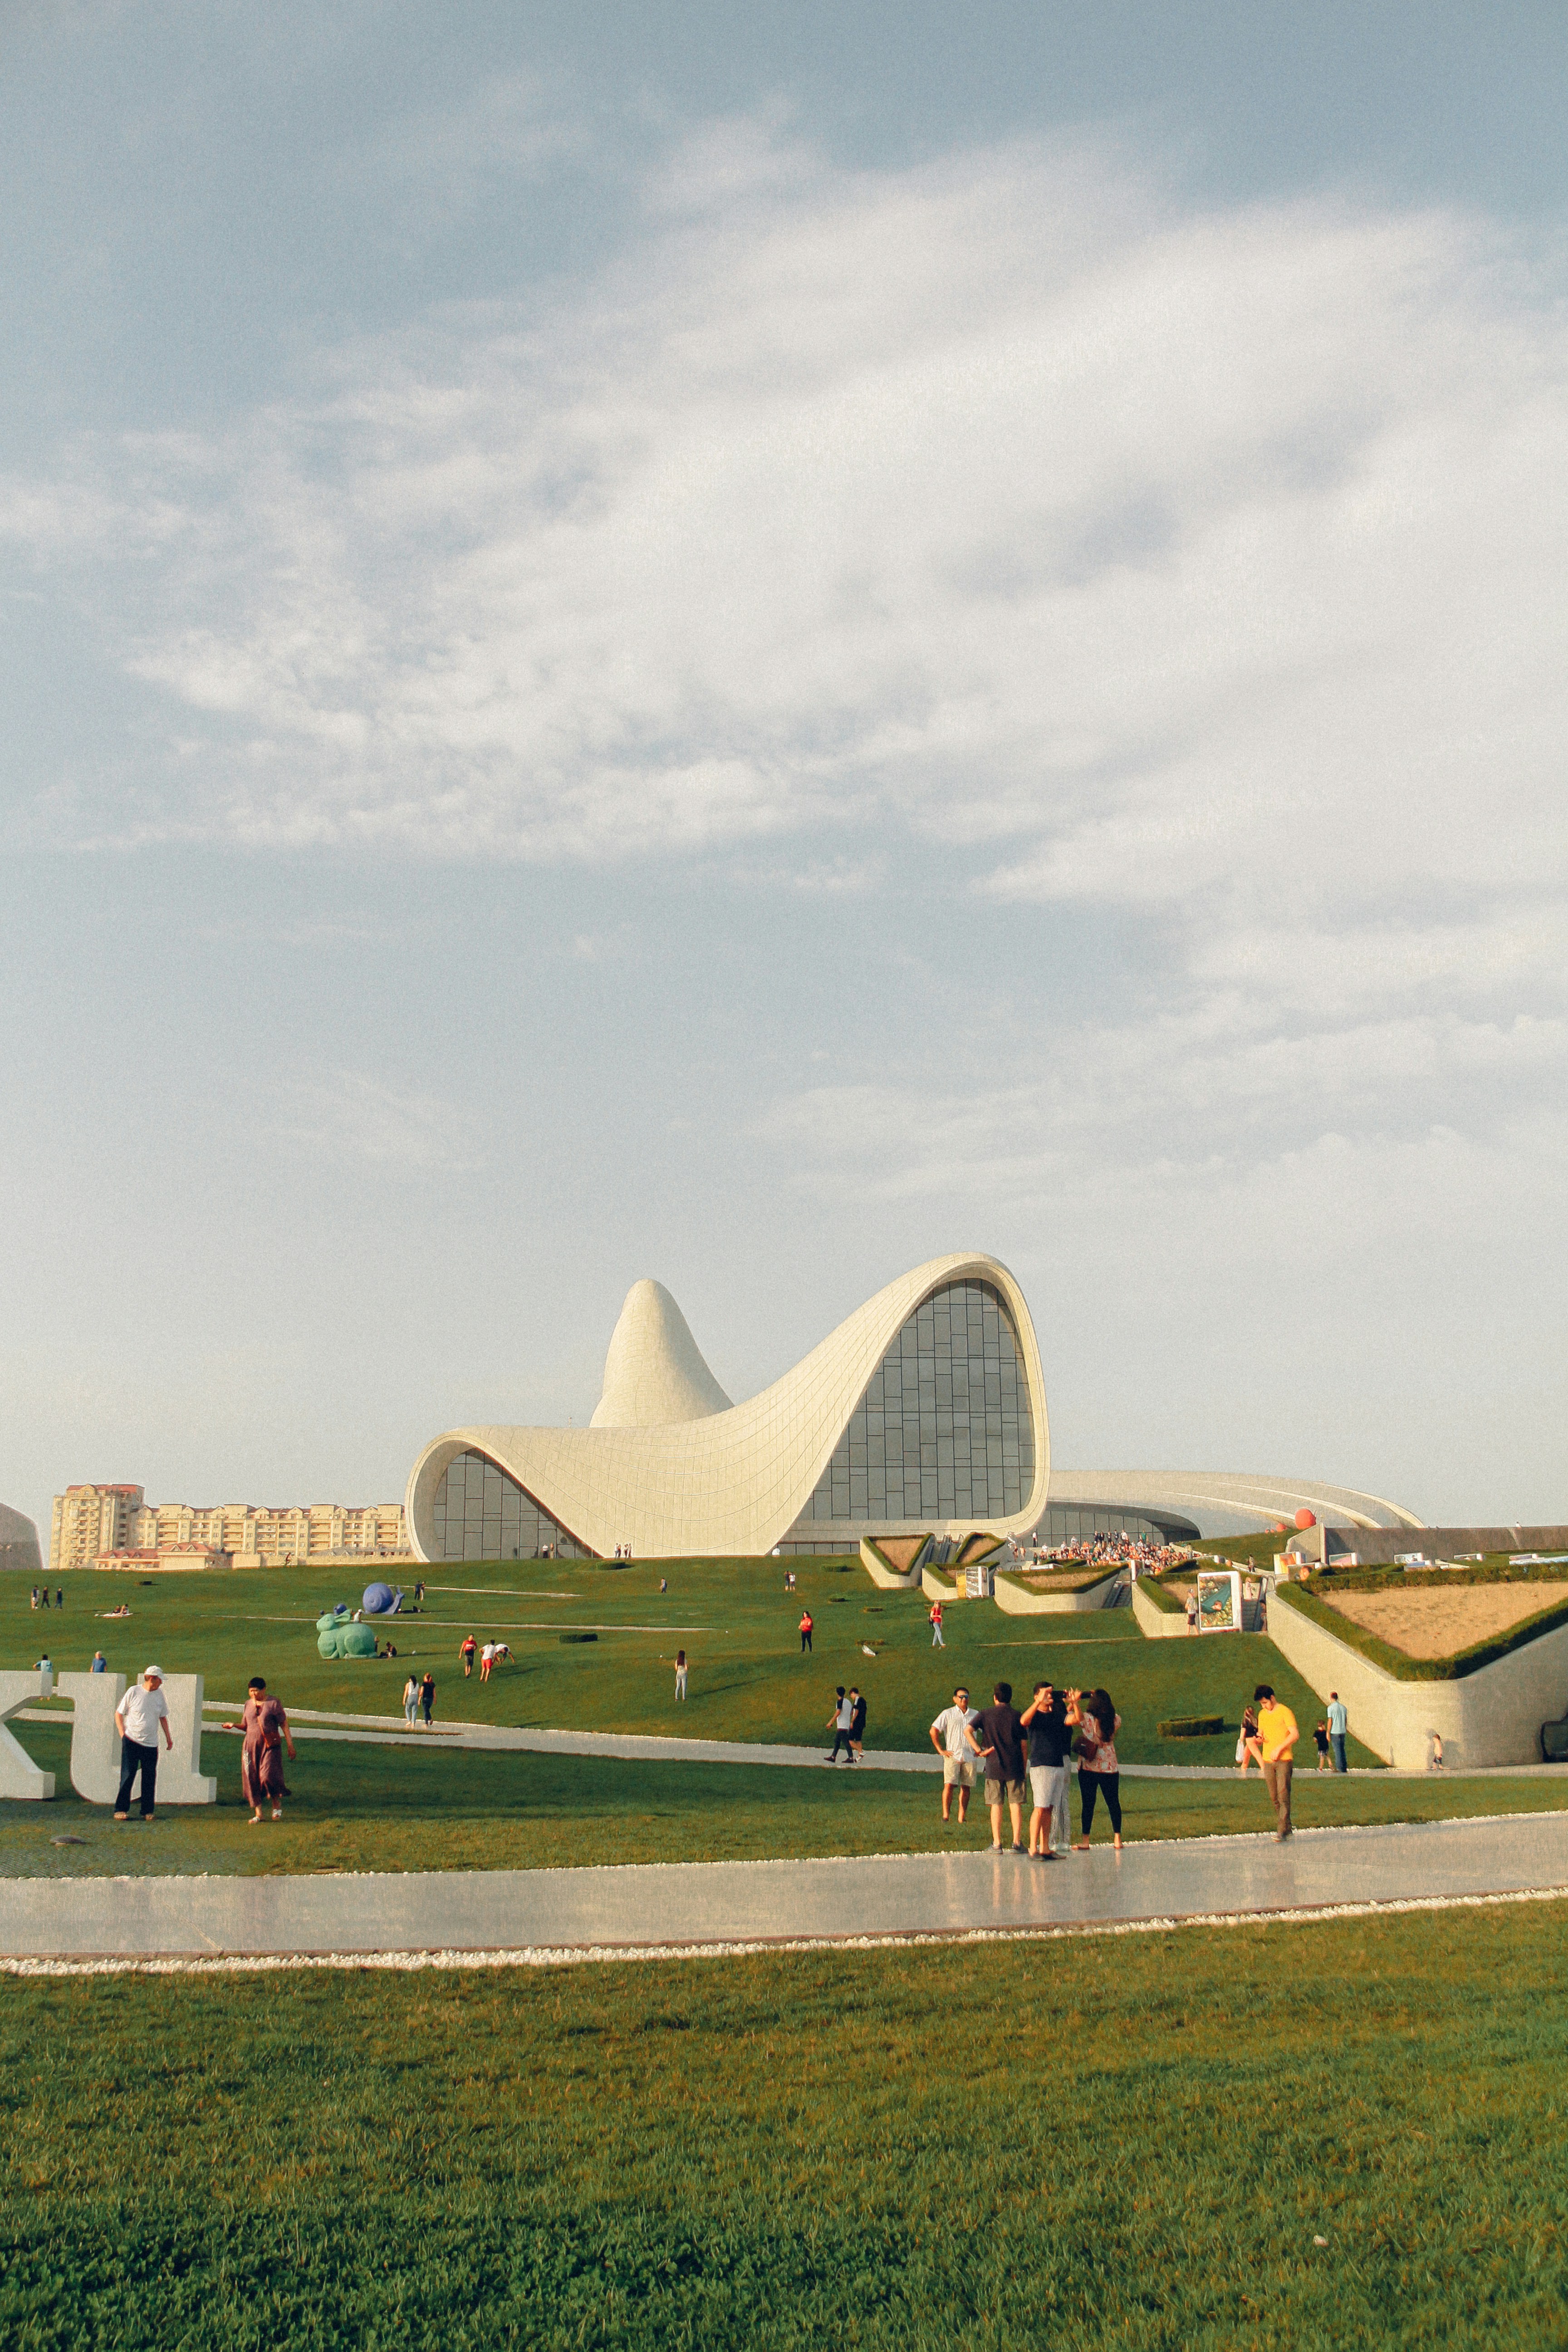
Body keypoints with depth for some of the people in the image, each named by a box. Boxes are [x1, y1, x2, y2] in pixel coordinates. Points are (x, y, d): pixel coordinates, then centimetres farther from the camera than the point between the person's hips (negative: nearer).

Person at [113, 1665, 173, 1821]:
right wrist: (123, 1734, -7)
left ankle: (147, 1811, 12)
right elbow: (119, 1714, 2)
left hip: (151, 1744, 4)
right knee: (127, 1776, -5)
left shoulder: (159, 1694, 8)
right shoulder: (133, 1692, -5)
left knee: (150, 1779, 4)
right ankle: (121, 1810, 4)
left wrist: (168, 1736, 19)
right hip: (131, 1742, -4)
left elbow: (163, 1717, 20)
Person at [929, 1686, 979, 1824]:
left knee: (966, 1787, 2)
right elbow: (934, 1731, 1)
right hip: (952, 1756, -3)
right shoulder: (948, 1714, 3)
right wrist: (941, 1750, -4)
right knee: (949, 1784, -16)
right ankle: (946, 1816, -15)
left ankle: (962, 1819, 6)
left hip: (969, 1757, 3)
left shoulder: (975, 1715, 13)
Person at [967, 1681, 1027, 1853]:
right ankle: (1017, 1842, 1)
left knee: (996, 1805, 4)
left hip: (994, 1766, 0)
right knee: (1015, 1804, 4)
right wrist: (1024, 1767, 9)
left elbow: (968, 1731, -10)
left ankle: (997, 1844, 3)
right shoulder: (1017, 1716, 3)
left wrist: (979, 1751, -6)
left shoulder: (986, 1714, 3)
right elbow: (1024, 1745, 2)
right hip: (1014, 1766, 0)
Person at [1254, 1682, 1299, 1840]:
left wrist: (1279, 1748, -15)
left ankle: (1282, 1831, -13)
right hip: (1268, 1761, 6)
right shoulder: (1262, 1714, 15)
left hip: (1284, 1760, -6)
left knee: (1283, 1794, -11)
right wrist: (1259, 1739, -2)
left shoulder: (1285, 1712, -5)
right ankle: (1287, 1828, 14)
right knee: (1274, 1797, 5)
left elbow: (1295, 1734, -11)